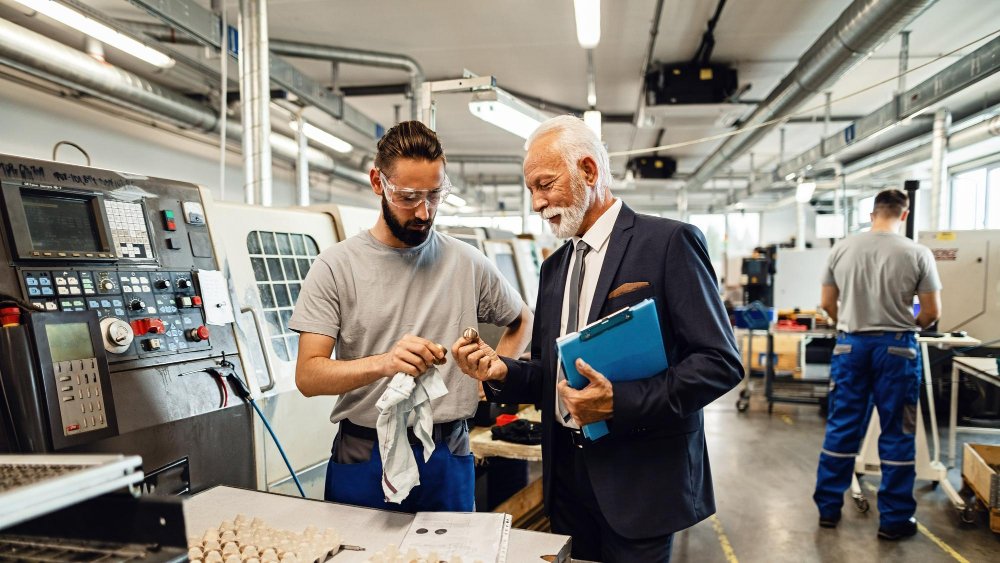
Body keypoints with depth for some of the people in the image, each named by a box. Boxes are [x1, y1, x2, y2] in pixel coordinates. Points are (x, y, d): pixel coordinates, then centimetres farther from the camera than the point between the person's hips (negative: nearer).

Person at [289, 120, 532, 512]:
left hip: (448, 459, 2)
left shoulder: (468, 263, 0)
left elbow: (522, 322, 18)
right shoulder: (336, 266, -6)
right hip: (362, 459, -1)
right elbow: (307, 376, -12)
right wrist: (384, 363, -28)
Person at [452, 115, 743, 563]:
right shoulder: (554, 266, 10)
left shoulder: (669, 242, -11)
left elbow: (720, 362, -15)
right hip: (567, 474, 6)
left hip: (641, 478, -6)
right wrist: (502, 373, -6)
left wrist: (620, 401, -24)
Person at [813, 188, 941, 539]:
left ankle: (828, 507, 19)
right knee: (897, 434, 7)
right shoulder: (917, 254, -8)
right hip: (896, 348, -2)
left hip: (850, 345, 3)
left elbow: (828, 304, 6)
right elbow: (932, 313, -4)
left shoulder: (841, 249, 0)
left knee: (841, 428, 10)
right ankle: (894, 519, 16)